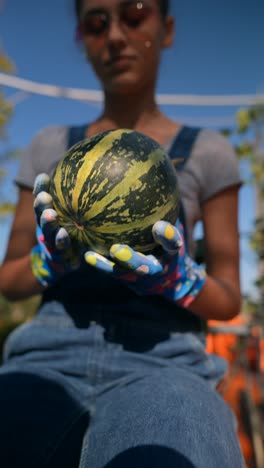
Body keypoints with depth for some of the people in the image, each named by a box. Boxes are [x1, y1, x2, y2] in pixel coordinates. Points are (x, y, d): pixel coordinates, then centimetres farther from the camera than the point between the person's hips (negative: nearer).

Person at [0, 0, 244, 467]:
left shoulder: (208, 151, 7)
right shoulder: (50, 146, 12)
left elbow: (228, 300, 9)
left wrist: (177, 278, -13)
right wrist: (50, 259, -9)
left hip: (162, 362, -1)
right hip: (49, 355, 2)